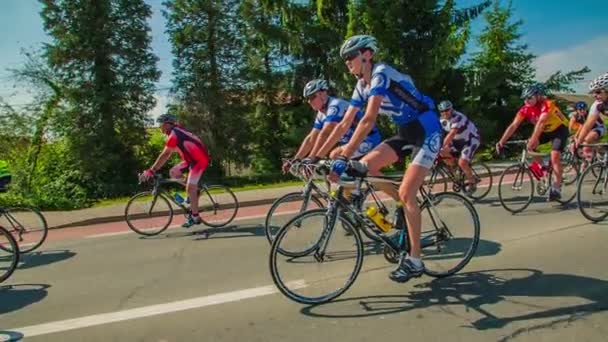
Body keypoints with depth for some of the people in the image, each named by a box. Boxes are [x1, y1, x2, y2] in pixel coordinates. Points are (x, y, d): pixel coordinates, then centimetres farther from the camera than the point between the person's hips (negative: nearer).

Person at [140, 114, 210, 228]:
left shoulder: (173, 134, -16)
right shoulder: (176, 132, 13)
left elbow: (165, 155, -21)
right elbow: (167, 155, 18)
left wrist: (151, 171, -18)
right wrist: (154, 169, 17)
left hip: (200, 159, -9)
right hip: (193, 158, 9)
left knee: (190, 188, -9)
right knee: (173, 172, 7)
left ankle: (195, 217, 0)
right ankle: (194, 191, 14)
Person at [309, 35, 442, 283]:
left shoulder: (381, 74, -21)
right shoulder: (362, 86, 5)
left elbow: (369, 121, -33)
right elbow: (344, 125, 3)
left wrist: (343, 158, -39)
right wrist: (317, 157, 0)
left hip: (427, 131, -8)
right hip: (406, 132, 8)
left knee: (406, 194, -14)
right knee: (365, 166, -6)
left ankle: (415, 261, -1)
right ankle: (407, 207, 13)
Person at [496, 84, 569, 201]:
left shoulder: (547, 104, -31)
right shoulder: (525, 109, -15)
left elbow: (540, 123, -44)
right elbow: (513, 125, -22)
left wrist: (532, 141, -55)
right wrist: (501, 142, -31)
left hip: (559, 129, -6)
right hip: (545, 131, 6)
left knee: (554, 157, -19)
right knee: (529, 146, -18)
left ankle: (557, 188, -9)